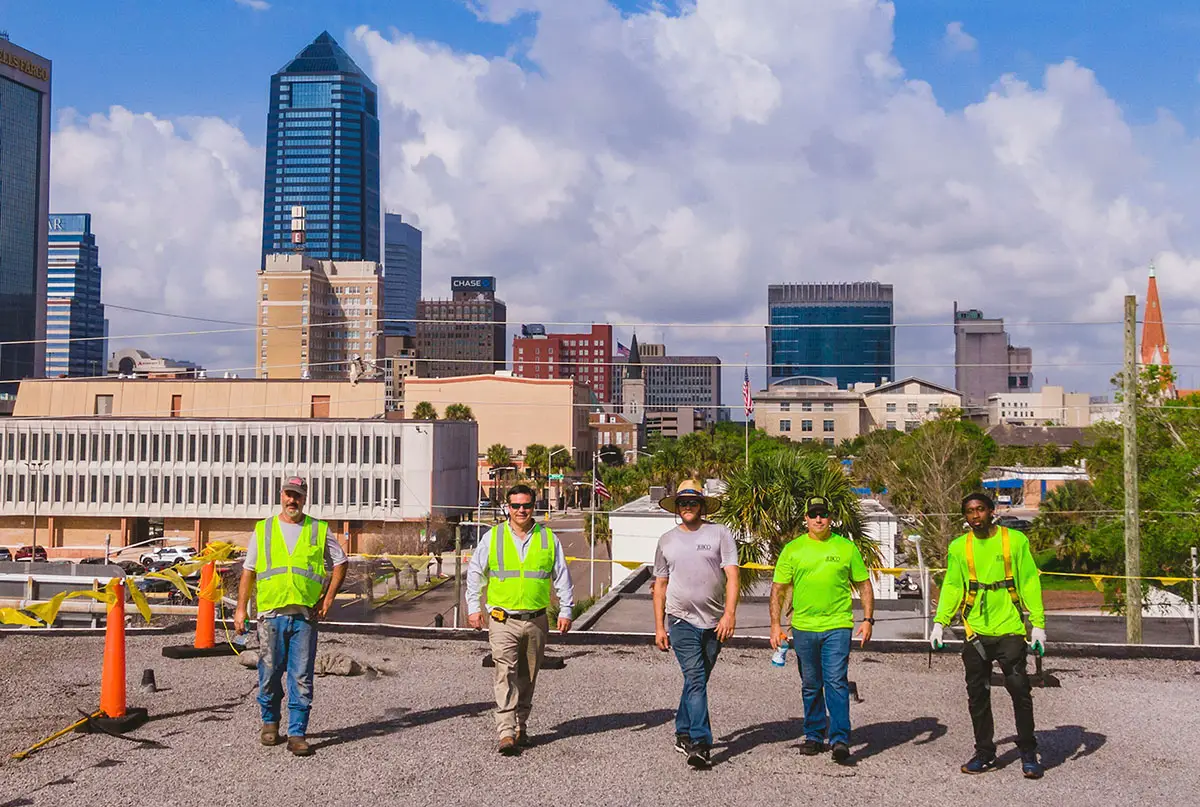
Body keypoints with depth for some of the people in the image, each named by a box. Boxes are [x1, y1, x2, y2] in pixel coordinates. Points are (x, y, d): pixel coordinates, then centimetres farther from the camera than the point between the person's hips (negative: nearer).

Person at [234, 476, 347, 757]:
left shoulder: (320, 530, 8)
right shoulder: (263, 530, 10)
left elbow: (340, 562, 15)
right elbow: (248, 571, 12)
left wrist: (328, 597, 5)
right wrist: (240, 609, 6)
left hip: (305, 615, -1)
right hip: (271, 613, 1)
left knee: (302, 678, -2)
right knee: (270, 673, 6)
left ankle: (297, 734, 5)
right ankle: (270, 721, 29)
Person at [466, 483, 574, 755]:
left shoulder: (548, 538, 6)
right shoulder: (493, 537, 3)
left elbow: (562, 576, 12)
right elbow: (474, 572, 11)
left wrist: (565, 610, 6)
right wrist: (473, 607, 6)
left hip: (536, 620, 2)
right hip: (503, 620, -2)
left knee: (528, 679, 10)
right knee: (506, 675, -12)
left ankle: (521, 728, 24)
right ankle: (506, 733, -15)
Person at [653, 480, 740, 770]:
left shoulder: (719, 534, 2)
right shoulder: (667, 540, 10)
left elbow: (732, 576, -6)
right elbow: (660, 585, 14)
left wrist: (729, 614, -18)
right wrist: (659, 627, 9)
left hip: (714, 622, 0)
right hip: (682, 620, 0)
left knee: (697, 680, 12)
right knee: (696, 680, -13)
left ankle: (683, 733, 28)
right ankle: (700, 743, -15)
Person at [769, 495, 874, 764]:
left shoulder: (846, 547, 4)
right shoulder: (792, 549, 5)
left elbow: (864, 585, 9)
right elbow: (778, 589, 7)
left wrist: (868, 619, 0)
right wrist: (775, 624, 0)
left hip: (837, 626, -2)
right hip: (803, 628, 2)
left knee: (836, 682, -10)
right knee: (810, 686, 12)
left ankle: (840, 739, -7)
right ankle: (814, 735, 24)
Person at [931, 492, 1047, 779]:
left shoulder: (1015, 540, 0)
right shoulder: (958, 547, 6)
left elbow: (1029, 583, 0)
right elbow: (952, 587, 8)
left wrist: (1038, 624, -5)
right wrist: (940, 622, -4)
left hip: (1010, 629, -3)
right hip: (976, 631, 3)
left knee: (1019, 690, -2)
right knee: (977, 694, 7)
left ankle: (1028, 753, 13)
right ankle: (984, 753, 20)